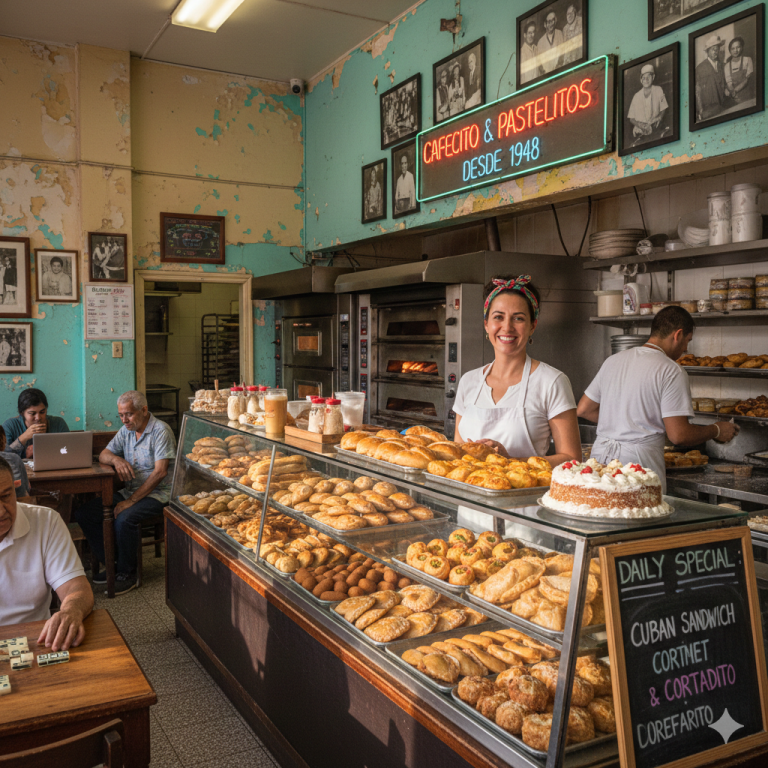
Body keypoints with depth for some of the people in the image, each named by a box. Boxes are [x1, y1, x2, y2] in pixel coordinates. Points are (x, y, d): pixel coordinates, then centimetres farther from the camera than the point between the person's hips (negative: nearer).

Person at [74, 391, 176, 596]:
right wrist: (116, 459, -15)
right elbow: (103, 455, 12)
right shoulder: (126, 430, 11)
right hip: (130, 491, 8)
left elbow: (160, 472, -20)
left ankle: (127, 574, -12)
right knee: (84, 513, -5)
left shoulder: (160, 430, -14)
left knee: (124, 518, -33)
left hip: (157, 494, -8)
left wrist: (131, 501, -21)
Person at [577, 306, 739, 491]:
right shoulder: (672, 371, -7)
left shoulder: (613, 360, 12)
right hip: (638, 462, -6)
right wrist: (716, 431, 6)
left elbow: (584, 410, 17)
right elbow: (679, 435, -11)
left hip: (600, 455, 6)